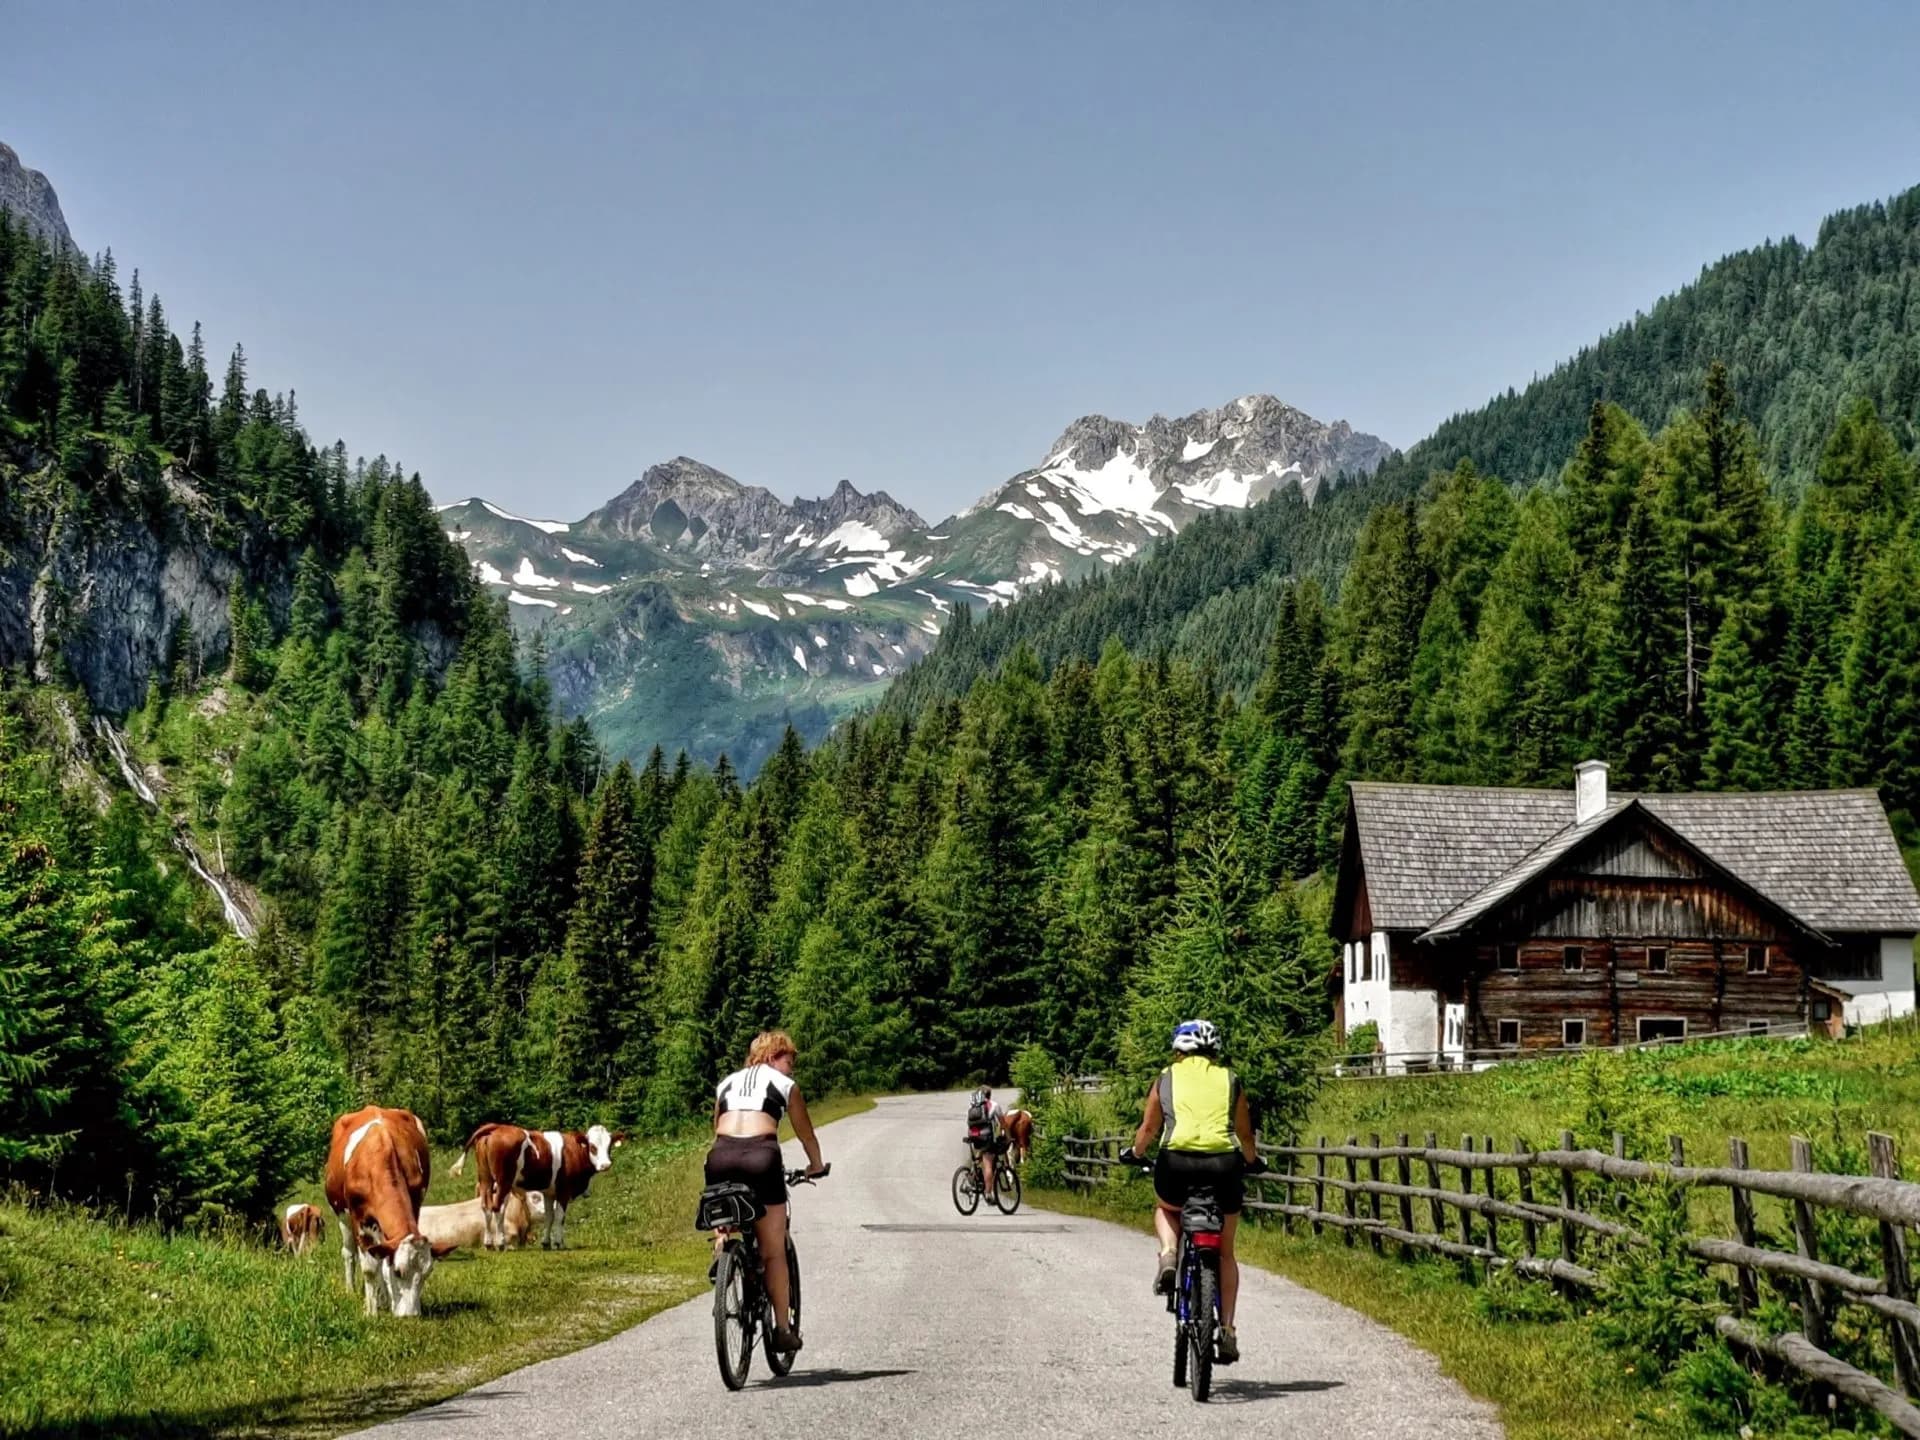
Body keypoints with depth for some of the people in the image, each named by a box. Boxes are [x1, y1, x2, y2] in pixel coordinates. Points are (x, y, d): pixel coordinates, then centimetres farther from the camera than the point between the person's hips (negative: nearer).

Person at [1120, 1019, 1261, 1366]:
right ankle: (1227, 1329, 13)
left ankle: (1168, 1255, 5)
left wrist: (1134, 1153, 39)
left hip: (1177, 1161, -1)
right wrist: (1253, 1161, 42)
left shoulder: (1167, 1079, 15)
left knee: (1166, 1209, 34)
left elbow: (1148, 1128, 19)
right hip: (1223, 1164, 1)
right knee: (1225, 1252, 18)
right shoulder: (1229, 1081, 17)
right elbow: (1245, 1135, 22)